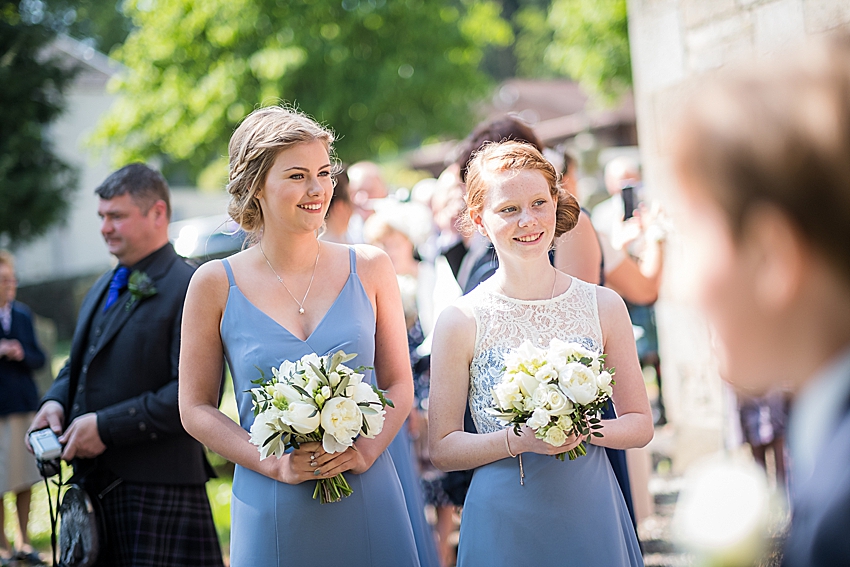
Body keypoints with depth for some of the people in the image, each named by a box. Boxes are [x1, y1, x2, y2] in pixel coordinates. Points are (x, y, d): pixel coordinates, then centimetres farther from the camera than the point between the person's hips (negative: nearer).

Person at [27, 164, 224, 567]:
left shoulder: (192, 291, -11)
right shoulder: (102, 288, 18)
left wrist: (107, 427, -19)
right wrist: (56, 401, 3)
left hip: (155, 492, -8)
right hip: (93, 483, 8)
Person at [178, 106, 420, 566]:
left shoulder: (369, 269, 2)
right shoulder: (216, 285, -2)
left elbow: (398, 385, 7)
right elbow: (196, 408, 1)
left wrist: (366, 451, -10)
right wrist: (275, 464, -11)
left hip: (367, 505, 1)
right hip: (271, 510, -1)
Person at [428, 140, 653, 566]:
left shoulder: (603, 307, -1)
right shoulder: (460, 322, -7)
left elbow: (640, 425, 5)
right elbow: (442, 448, -4)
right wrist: (517, 440, -18)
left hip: (590, 514, 2)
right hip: (505, 520, -2)